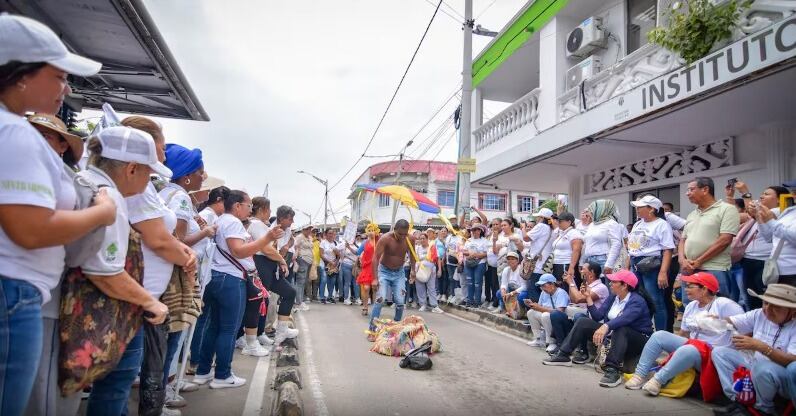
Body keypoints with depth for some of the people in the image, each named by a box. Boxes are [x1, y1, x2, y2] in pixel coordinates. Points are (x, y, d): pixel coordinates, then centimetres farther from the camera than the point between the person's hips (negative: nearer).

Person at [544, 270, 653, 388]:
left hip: (637, 340, -7)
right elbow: (598, 316, 1)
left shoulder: (637, 301, -18)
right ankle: (563, 355, -7)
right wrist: (588, 297, -6)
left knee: (620, 330, -40)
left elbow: (624, 318, -40)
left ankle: (613, 370, -48)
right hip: (612, 334, 7)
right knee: (582, 322, -3)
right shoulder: (613, 297, 4)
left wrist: (606, 326, -56)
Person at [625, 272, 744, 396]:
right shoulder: (691, 306, 10)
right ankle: (640, 375, -14)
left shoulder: (724, 304, -12)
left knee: (687, 350, -38)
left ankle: (658, 380, -27)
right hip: (691, 346, 8)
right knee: (659, 335, -9)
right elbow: (683, 334, 14)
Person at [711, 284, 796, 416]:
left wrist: (760, 346, -40)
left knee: (762, 366, -37)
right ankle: (738, 401, -8)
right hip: (757, 366, 6)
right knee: (719, 352, -5)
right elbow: (730, 322, -2)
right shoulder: (759, 314, -2)